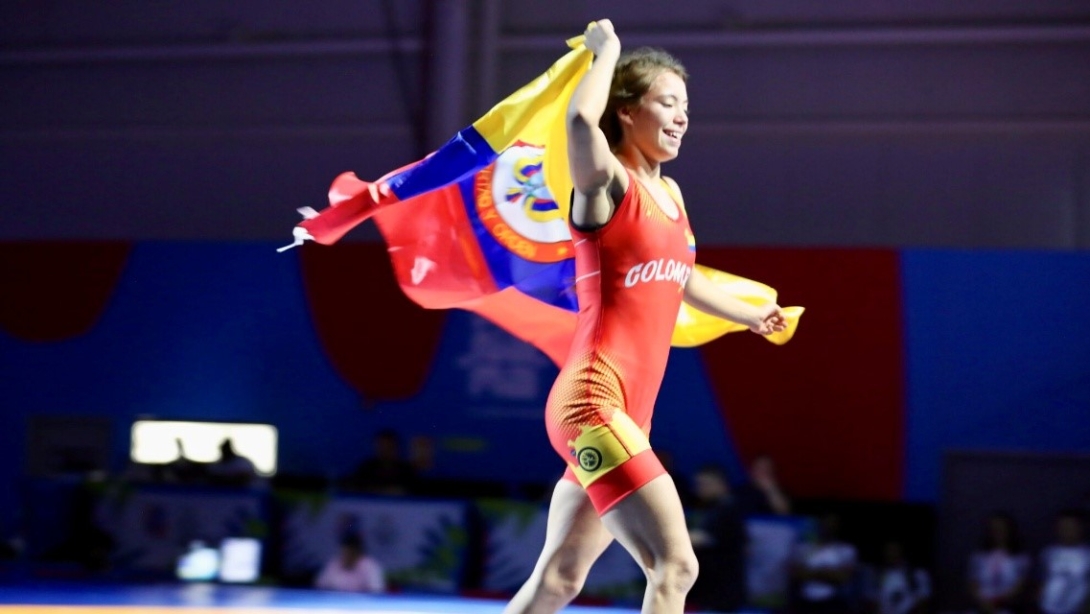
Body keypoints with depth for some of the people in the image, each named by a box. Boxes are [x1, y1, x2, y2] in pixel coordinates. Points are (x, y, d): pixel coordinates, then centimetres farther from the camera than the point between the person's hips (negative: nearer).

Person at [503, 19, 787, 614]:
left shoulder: (671, 194, 17)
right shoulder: (606, 182, -7)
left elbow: (681, 278, 37)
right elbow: (580, 121, -30)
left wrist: (751, 315, 53)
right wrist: (607, 51, -13)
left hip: (629, 413, 9)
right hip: (593, 403, -9)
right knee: (675, 565, -18)